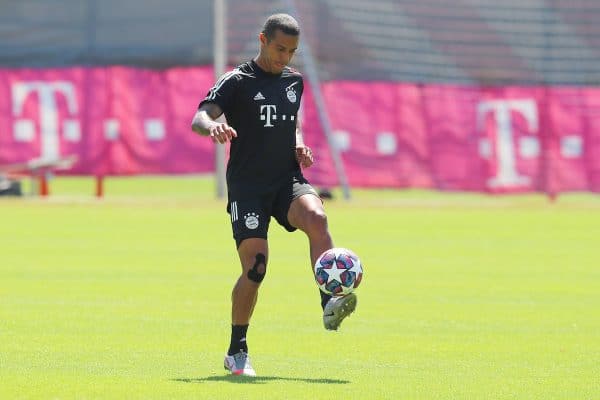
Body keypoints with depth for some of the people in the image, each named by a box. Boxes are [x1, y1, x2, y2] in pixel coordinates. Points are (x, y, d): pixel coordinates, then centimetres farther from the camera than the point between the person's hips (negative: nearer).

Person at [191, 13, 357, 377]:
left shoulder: (294, 81, 13)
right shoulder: (238, 81, -3)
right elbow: (199, 118, -15)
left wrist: (298, 146, 7)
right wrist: (212, 126, -40)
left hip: (287, 180, 4)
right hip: (247, 186, -4)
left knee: (316, 218, -30)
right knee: (255, 267, -11)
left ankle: (330, 305, -36)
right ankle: (237, 352, 5)